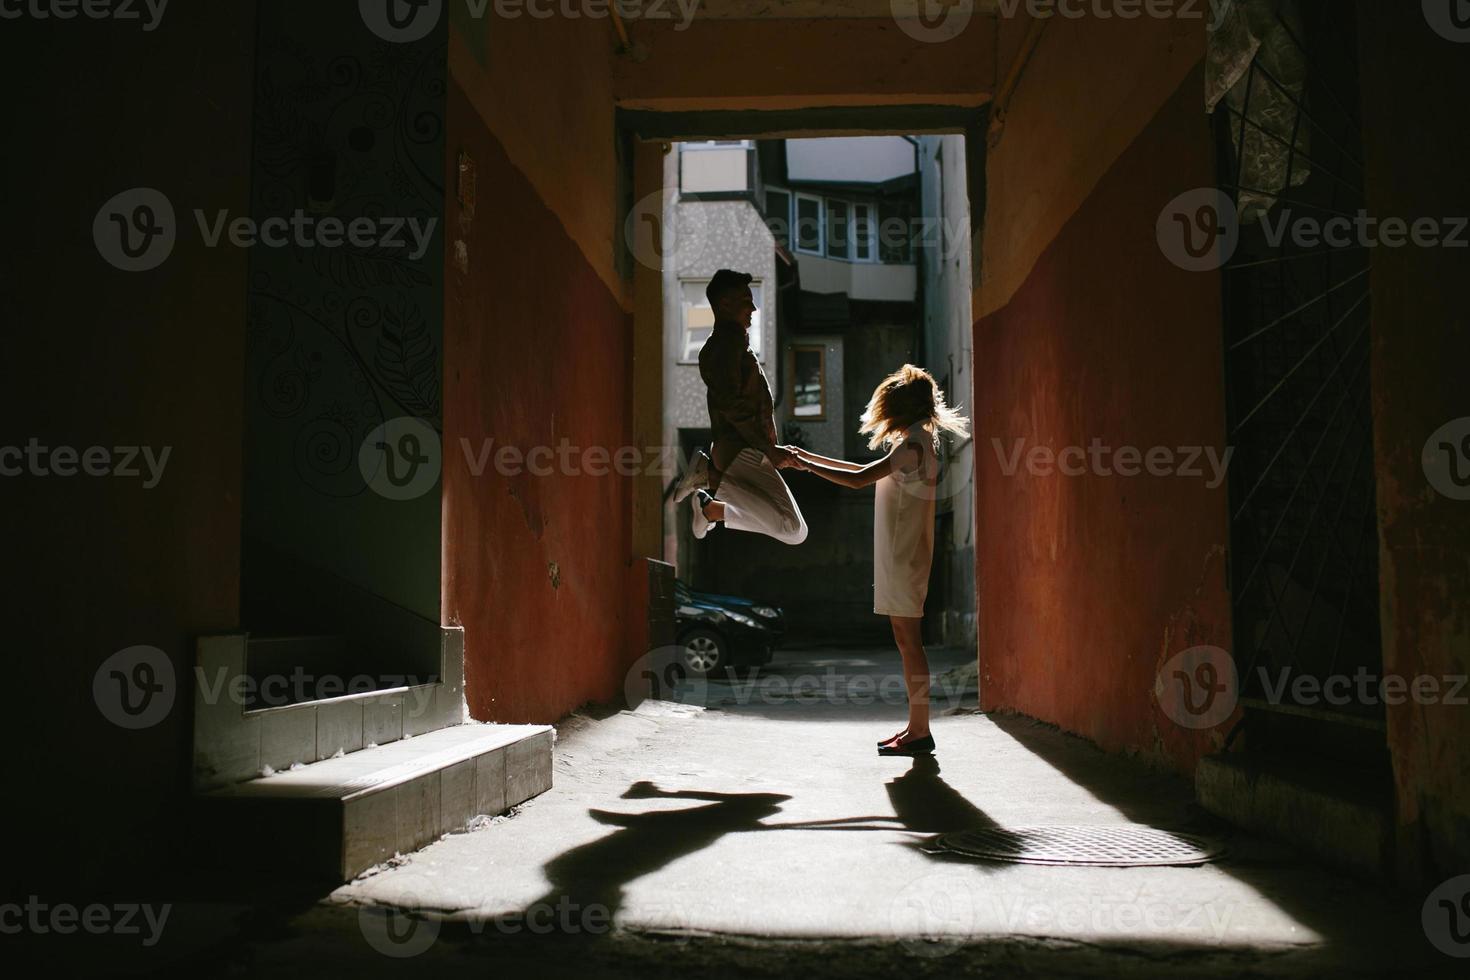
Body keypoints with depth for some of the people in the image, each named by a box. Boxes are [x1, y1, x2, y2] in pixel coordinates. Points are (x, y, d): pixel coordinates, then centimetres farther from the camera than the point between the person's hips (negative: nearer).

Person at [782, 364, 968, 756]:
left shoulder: (913, 443, -14)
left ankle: (920, 731, -3)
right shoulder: (915, 441, 17)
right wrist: (811, 457, 24)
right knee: (906, 639, 12)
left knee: (909, 639, -7)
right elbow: (867, 473, 26)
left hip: (905, 555, -10)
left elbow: (858, 479, -21)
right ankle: (916, 727, 17)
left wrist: (803, 464, -14)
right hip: (899, 554, 10)